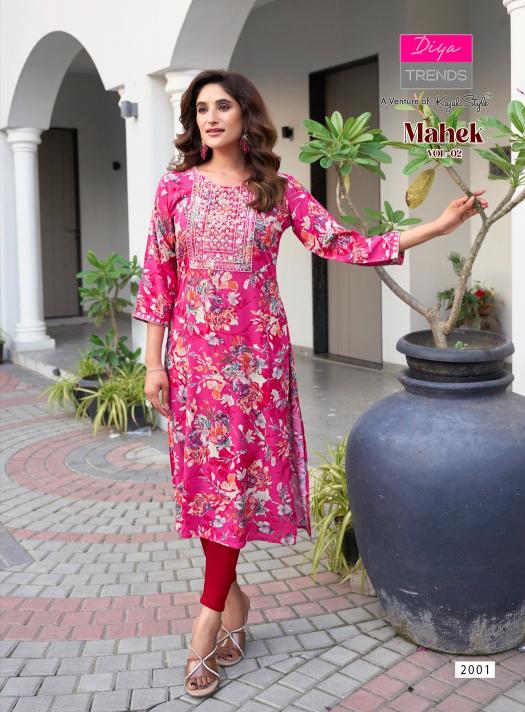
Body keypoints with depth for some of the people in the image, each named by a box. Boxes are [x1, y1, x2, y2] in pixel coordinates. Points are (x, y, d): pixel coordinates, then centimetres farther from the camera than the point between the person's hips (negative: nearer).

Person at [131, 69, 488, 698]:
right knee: (205, 472, 4)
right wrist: (154, 363, -2)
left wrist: (435, 226, -5)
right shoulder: (175, 186, 4)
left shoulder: (280, 190, 4)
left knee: (241, 473, -1)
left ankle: (209, 618, 9)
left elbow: (345, 245, 0)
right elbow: (157, 277, 2)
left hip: (257, 354, 0)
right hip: (195, 352, 1)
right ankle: (232, 597, 24)